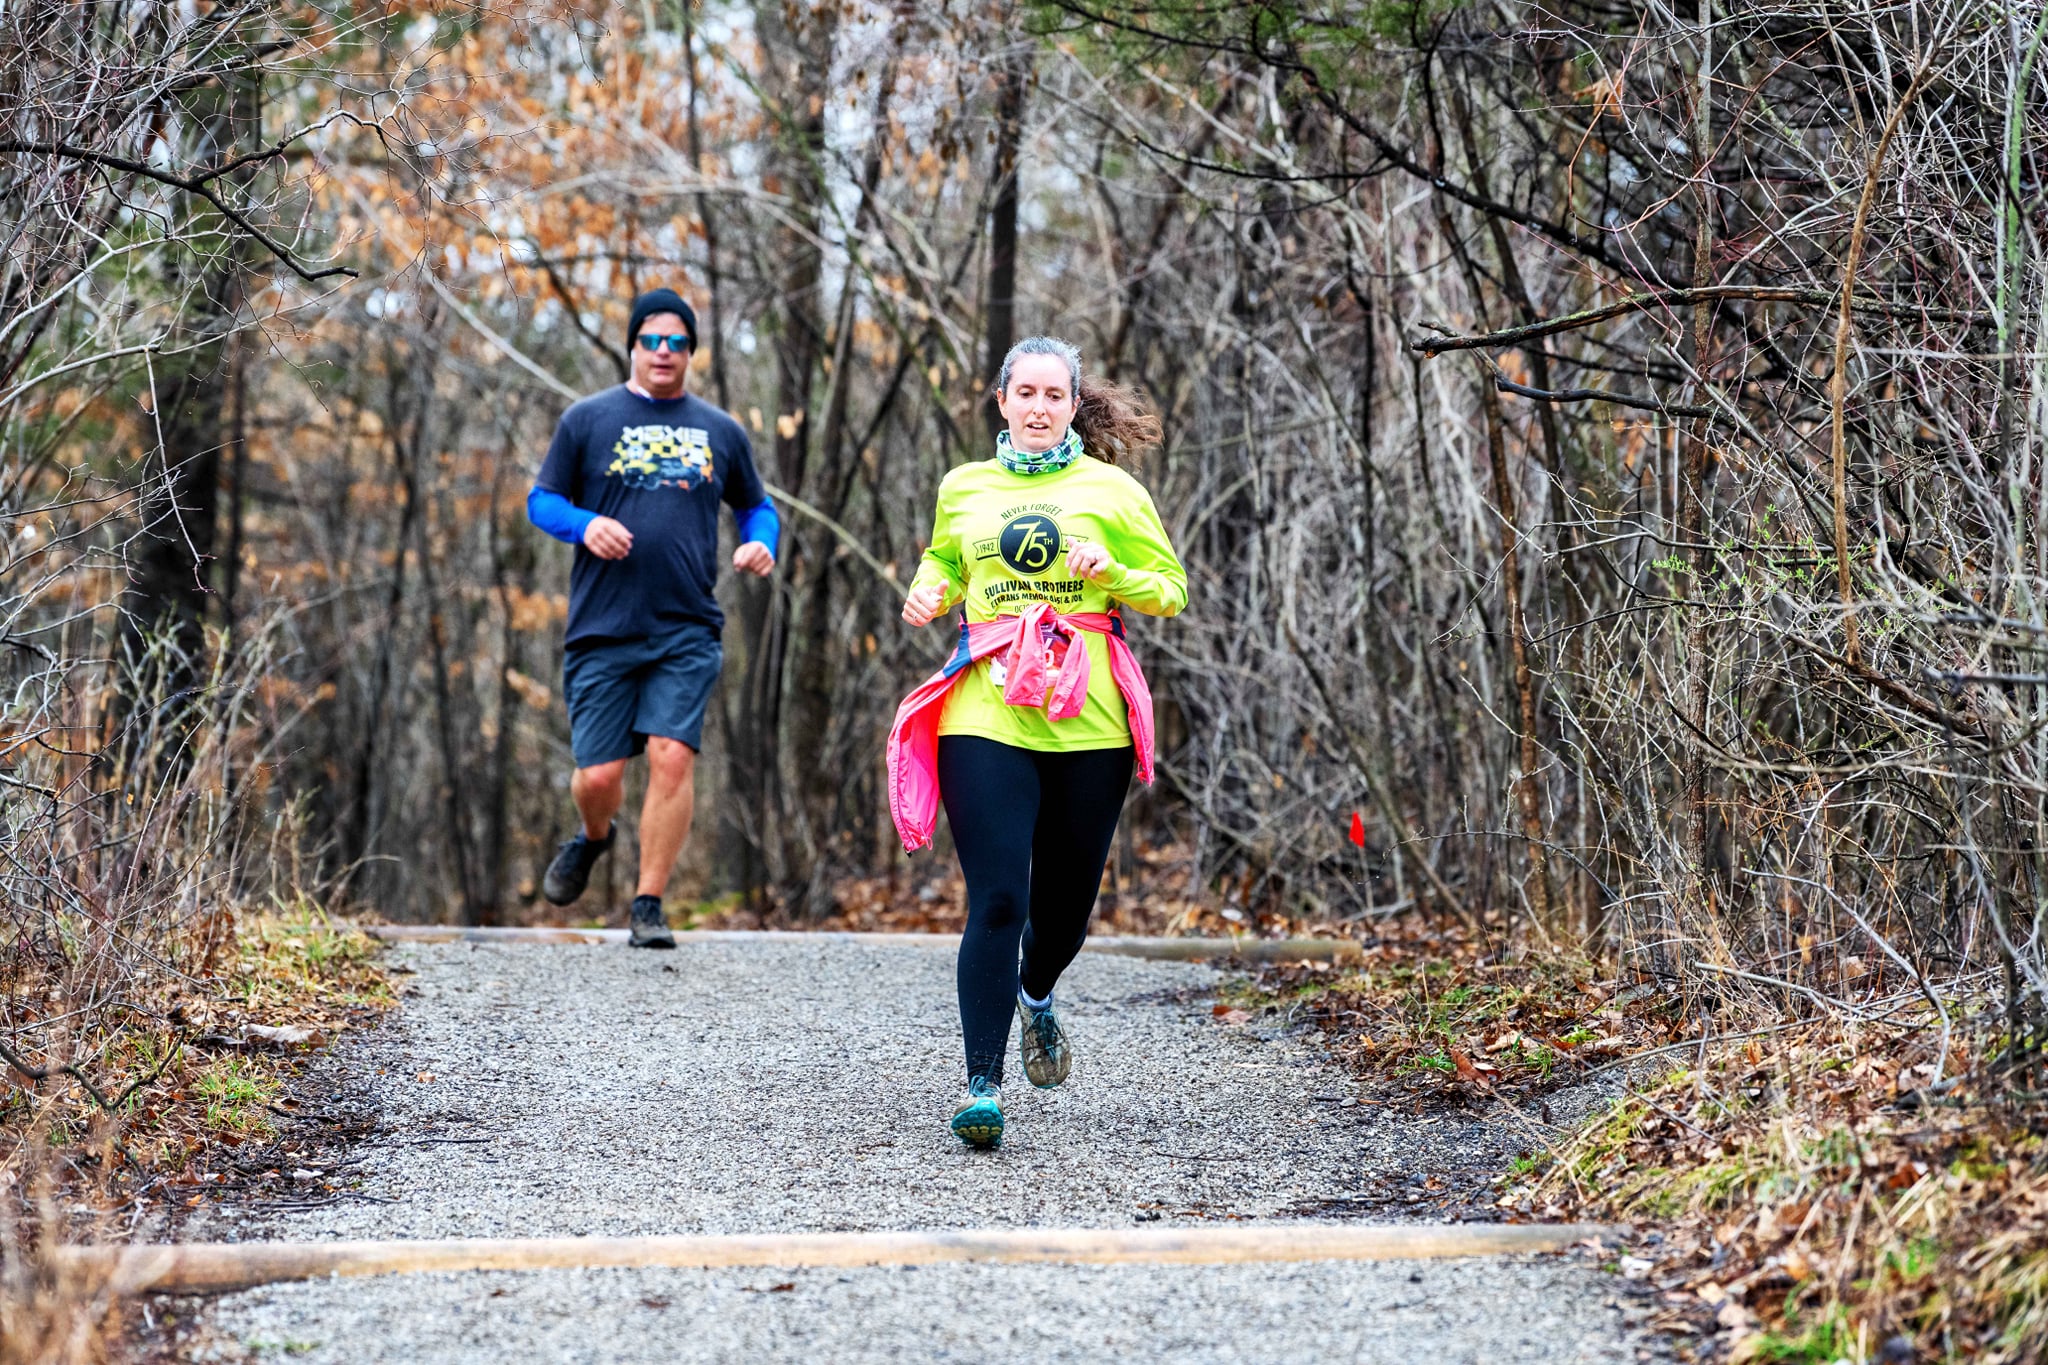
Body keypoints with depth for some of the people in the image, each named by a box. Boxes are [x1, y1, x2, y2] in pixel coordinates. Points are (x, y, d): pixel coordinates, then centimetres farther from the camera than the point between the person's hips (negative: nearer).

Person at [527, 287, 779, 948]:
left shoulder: (721, 432, 13)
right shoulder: (588, 419, 6)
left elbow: (756, 506, 24)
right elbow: (541, 500, 9)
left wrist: (760, 543, 2)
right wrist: (584, 524, -12)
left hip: (688, 632, 1)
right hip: (603, 628, -1)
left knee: (672, 756, -14)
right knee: (599, 775, -2)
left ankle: (649, 906, -3)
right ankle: (593, 838, 35)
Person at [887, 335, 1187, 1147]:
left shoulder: (1111, 491, 5)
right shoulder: (964, 487, 11)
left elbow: (1171, 590, 7)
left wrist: (1108, 571, -11)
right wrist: (927, 593, 7)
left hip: (1087, 720, 1)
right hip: (986, 716, 0)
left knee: (1067, 897, 12)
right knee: (996, 900, -12)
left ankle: (1036, 996, 47)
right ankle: (982, 1086, -10)